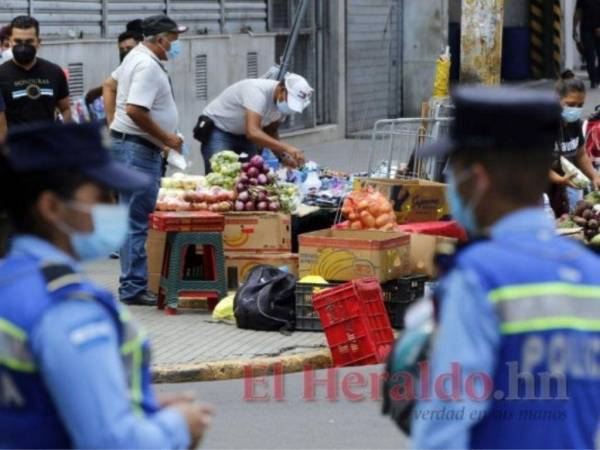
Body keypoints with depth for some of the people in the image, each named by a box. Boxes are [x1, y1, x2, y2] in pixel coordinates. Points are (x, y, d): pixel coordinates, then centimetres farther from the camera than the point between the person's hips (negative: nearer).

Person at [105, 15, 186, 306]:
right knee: (138, 221, -8)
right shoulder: (148, 66, -18)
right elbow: (135, 110, -27)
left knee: (138, 219, 13)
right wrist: (166, 138, -17)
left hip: (133, 146, 11)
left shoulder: (139, 56, 14)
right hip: (137, 148, -11)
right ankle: (133, 288, -6)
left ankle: (134, 284, 18)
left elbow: (110, 84, 28)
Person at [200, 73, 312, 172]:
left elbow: (270, 133, 4)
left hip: (243, 134, 7)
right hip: (218, 130, -7)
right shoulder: (258, 92, -34)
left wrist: (283, 156, -14)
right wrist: (287, 148, -53)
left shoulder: (283, 102, -10)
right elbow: (252, 132, -46)